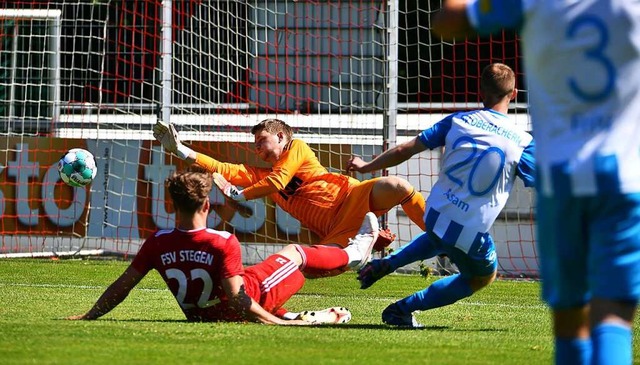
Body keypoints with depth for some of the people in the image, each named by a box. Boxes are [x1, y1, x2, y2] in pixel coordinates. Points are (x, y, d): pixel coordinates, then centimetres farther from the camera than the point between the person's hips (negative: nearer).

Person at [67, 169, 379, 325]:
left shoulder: (157, 244, -20)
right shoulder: (224, 244, -33)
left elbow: (121, 287, -14)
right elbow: (237, 300, -34)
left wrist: (88, 317, -4)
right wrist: (279, 324, -29)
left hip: (198, 314, 4)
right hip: (234, 312, -4)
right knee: (294, 253, 20)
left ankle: (307, 316, 48)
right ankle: (355, 253, 47)